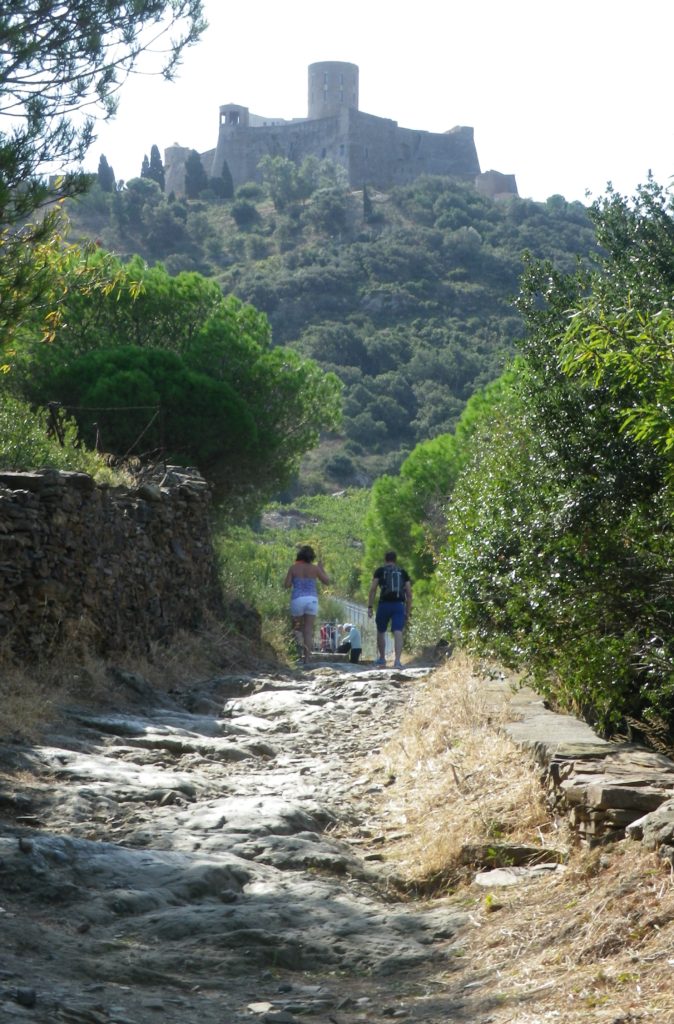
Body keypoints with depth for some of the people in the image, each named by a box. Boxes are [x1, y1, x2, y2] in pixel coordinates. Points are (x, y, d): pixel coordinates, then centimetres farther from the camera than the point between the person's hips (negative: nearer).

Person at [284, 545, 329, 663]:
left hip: (297, 600, -1)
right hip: (312, 600, 1)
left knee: (297, 627, 16)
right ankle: (306, 658, -2)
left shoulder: (293, 568, -2)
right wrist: (321, 568, 22)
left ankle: (300, 643, -16)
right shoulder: (315, 568, 0)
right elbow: (327, 581, 9)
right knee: (308, 630, 3)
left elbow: (286, 585, -3)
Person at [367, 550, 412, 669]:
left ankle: (382, 658, 30)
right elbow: (409, 593, 11)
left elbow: (372, 589, -2)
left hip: (384, 604, -1)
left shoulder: (380, 571, 9)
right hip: (399, 605, 1)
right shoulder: (403, 572, 15)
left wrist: (370, 607, -1)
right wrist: (408, 612, 14)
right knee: (398, 633, -8)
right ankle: (397, 660, -23)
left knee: (381, 632, 18)